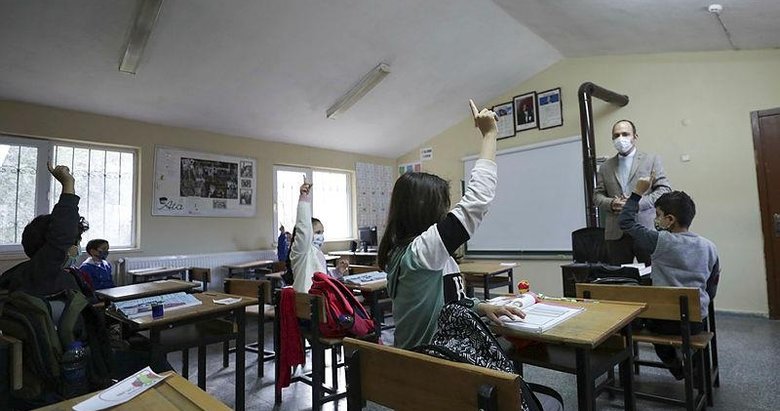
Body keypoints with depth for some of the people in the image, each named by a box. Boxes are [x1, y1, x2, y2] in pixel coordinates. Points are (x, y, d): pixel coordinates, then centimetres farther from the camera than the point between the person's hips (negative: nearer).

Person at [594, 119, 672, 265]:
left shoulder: (652, 160, 8)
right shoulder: (605, 166, 14)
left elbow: (665, 189, 1)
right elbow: (597, 194, 12)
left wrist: (637, 203, -13)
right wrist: (611, 204, -10)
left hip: (647, 231, -2)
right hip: (616, 233, 2)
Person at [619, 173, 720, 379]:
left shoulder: (660, 241, -17)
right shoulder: (709, 246, -2)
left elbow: (626, 222, -9)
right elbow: (712, 288, 6)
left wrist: (638, 192, -3)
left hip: (668, 322, -5)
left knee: (650, 320, 30)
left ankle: (676, 367, 32)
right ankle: (697, 368, 44)